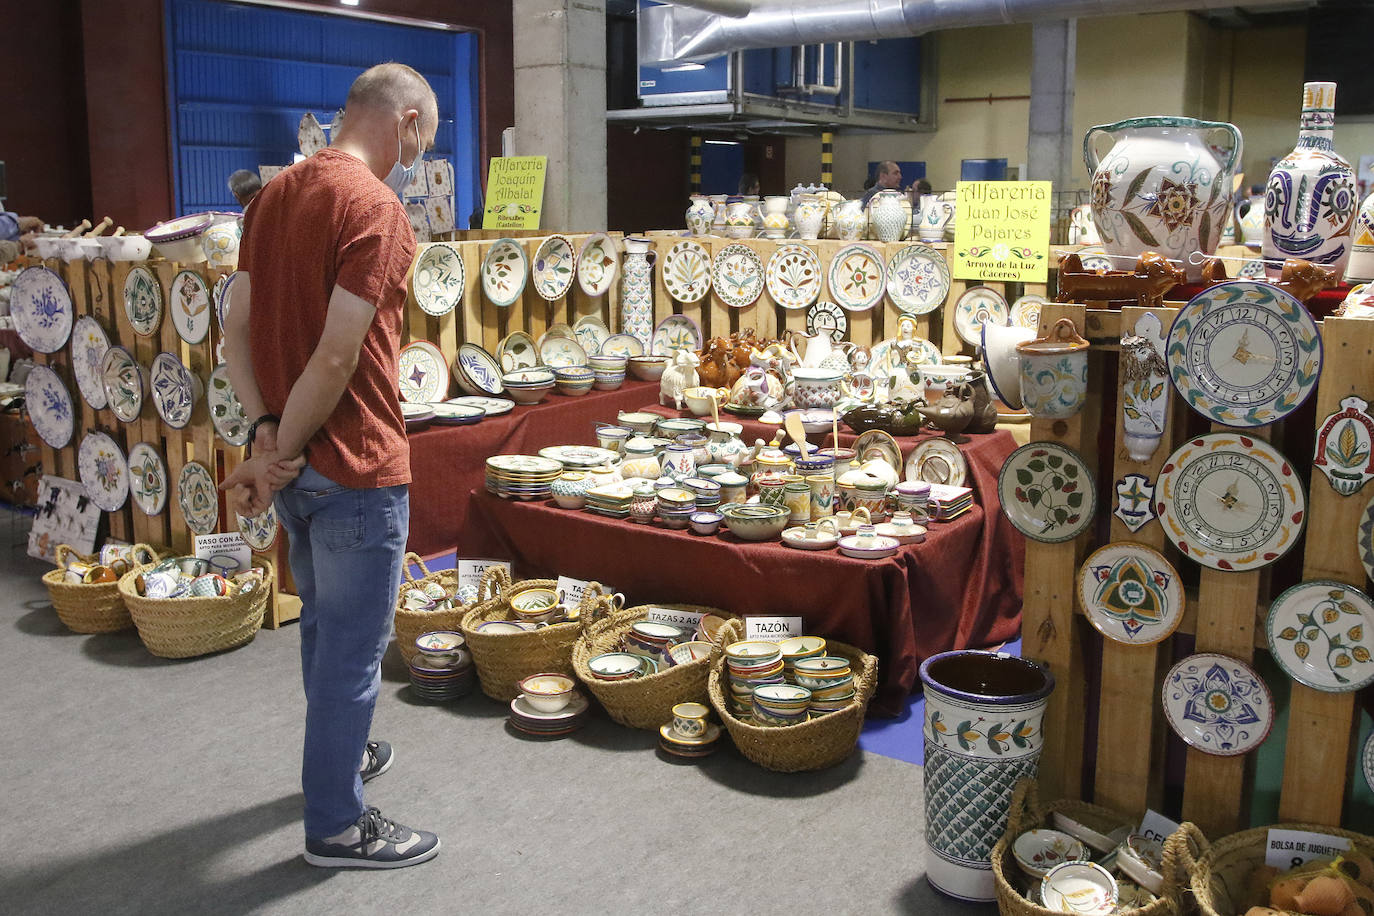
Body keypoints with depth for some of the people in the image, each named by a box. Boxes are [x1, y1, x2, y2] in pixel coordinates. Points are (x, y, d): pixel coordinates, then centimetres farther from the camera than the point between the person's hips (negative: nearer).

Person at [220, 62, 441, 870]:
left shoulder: (277, 193, 9)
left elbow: (239, 330, 4)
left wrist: (267, 430, -5)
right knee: (354, 645, 4)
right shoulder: (376, 210, -18)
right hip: (357, 467, -9)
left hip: (297, 462, 9)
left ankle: (341, 753, 44)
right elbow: (337, 358, -23)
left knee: (325, 623, 24)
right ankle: (337, 825, 17)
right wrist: (284, 451, -13)